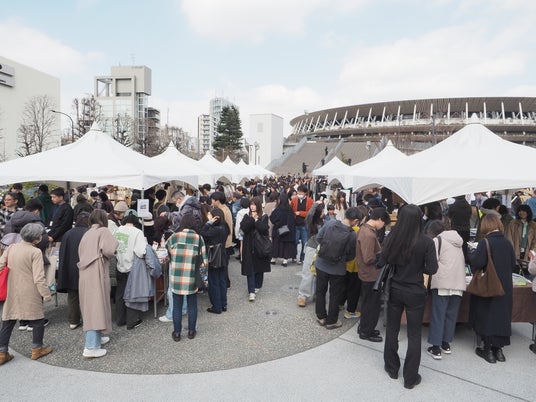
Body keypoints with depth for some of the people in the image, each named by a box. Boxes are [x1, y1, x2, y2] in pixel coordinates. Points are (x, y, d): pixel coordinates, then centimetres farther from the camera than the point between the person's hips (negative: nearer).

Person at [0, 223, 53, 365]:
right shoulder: (35, 252, -15)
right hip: (30, 294, -5)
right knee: (38, 320, 11)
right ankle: (37, 349, 21)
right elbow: (39, 278, -17)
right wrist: (46, 294, -9)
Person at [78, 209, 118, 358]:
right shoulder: (103, 231, -5)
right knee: (97, 306, -7)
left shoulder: (86, 234, 17)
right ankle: (91, 347, -8)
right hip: (97, 274, -8)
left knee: (90, 307, 17)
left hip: (85, 274, 8)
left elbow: (81, 253, 17)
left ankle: (96, 338, 28)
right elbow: (110, 250, -18)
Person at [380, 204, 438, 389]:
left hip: (394, 290, 2)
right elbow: (432, 269, -14)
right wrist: (417, 267, 5)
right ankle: (410, 377, 23)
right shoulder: (426, 241, -17)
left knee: (392, 329, 19)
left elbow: (382, 262, -3)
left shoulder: (391, 238, -11)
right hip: (415, 293, -2)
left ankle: (392, 368, 34)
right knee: (414, 335, 13)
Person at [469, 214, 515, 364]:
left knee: (486, 316, 7)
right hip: (505, 287, 5)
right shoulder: (507, 242, -1)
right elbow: (513, 264, 7)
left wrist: (473, 254, -3)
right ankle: (498, 349, 24)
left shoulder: (484, 242, -17)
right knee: (501, 315, 15)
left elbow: (476, 263, -22)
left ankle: (488, 350, 14)